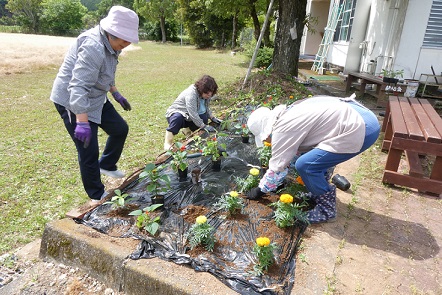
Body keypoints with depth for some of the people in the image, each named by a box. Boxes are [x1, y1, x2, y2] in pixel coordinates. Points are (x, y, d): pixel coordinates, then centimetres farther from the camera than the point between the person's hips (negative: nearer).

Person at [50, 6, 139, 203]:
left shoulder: (109, 44, 3)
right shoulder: (93, 47, -28)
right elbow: (79, 87, -36)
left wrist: (116, 94, 23)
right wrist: (82, 122, -41)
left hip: (95, 98, 10)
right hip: (74, 102, -9)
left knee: (120, 129, 15)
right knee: (89, 152, -4)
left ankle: (106, 165, 36)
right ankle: (97, 196, 15)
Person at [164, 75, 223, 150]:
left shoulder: (206, 95, -3)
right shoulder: (191, 94, -30)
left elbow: (207, 108, 15)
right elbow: (193, 114, -34)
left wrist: (213, 118, -1)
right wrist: (204, 126, -30)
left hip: (188, 118, 8)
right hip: (176, 114, -8)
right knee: (178, 117, -41)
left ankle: (186, 129, 12)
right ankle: (168, 142, -26)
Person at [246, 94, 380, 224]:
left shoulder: (282, 128, -13)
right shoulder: (287, 116, 15)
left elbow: (277, 165, -5)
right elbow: (294, 152, 27)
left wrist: (260, 190, 10)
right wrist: (277, 182, 33)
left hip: (361, 129, -11)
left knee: (305, 165, -10)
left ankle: (326, 209, 8)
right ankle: (321, 193, 32)